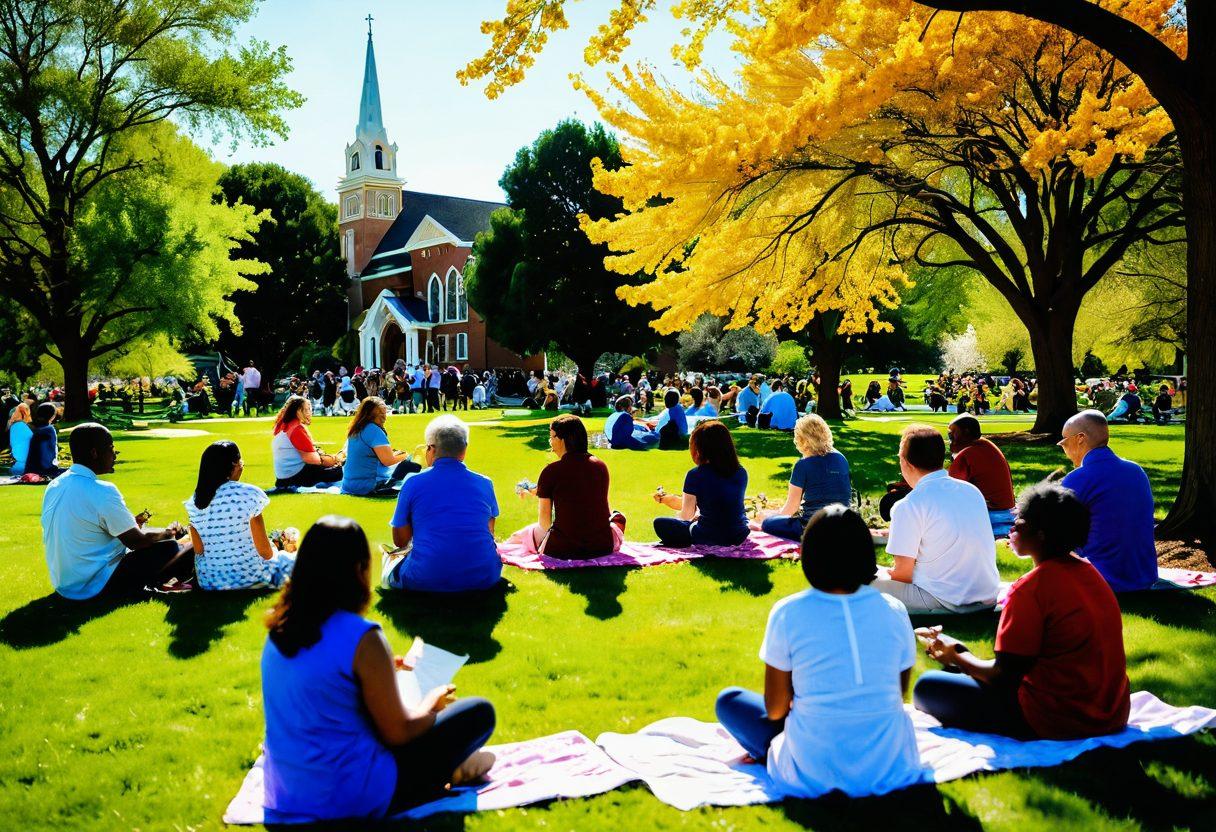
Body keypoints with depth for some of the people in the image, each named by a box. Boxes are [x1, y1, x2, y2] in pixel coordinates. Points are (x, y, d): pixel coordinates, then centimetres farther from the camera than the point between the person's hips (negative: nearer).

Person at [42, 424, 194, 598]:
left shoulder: (55, 486, 2)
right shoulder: (102, 492, -23)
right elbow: (137, 541, -16)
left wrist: (130, 524, 15)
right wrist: (168, 531, 3)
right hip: (97, 587, -9)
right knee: (172, 547, -2)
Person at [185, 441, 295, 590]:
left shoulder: (193, 502, -5)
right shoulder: (249, 495, -18)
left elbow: (199, 550, 2)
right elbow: (265, 552, -14)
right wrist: (274, 553, 8)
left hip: (209, 582, 5)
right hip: (250, 578, -5)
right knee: (288, 560, 24)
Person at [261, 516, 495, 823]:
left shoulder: (281, 627, 0)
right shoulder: (362, 639, -23)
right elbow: (398, 732, -14)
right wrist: (431, 702, 5)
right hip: (351, 799, -7)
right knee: (480, 713, -1)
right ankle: (445, 773, 19)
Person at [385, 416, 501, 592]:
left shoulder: (413, 483, -1)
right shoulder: (485, 484, 5)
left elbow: (400, 541, 7)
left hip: (427, 580, 0)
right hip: (482, 580, 1)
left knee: (391, 573, 29)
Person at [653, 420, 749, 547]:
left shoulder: (696, 475, -14)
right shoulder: (741, 473, 0)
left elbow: (686, 515, -4)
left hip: (708, 539, -5)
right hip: (740, 537, 5)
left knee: (659, 523, 16)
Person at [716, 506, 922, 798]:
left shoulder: (788, 613, -12)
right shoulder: (894, 611, -4)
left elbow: (775, 709, -3)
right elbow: (898, 697, 9)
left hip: (813, 776, -3)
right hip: (892, 770, 3)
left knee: (728, 700, 17)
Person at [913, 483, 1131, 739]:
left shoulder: (1031, 588, -18)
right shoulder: (1089, 572, 6)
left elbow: (1003, 676, -15)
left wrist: (956, 657, 5)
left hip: (1058, 723, -9)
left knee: (927, 687, -2)